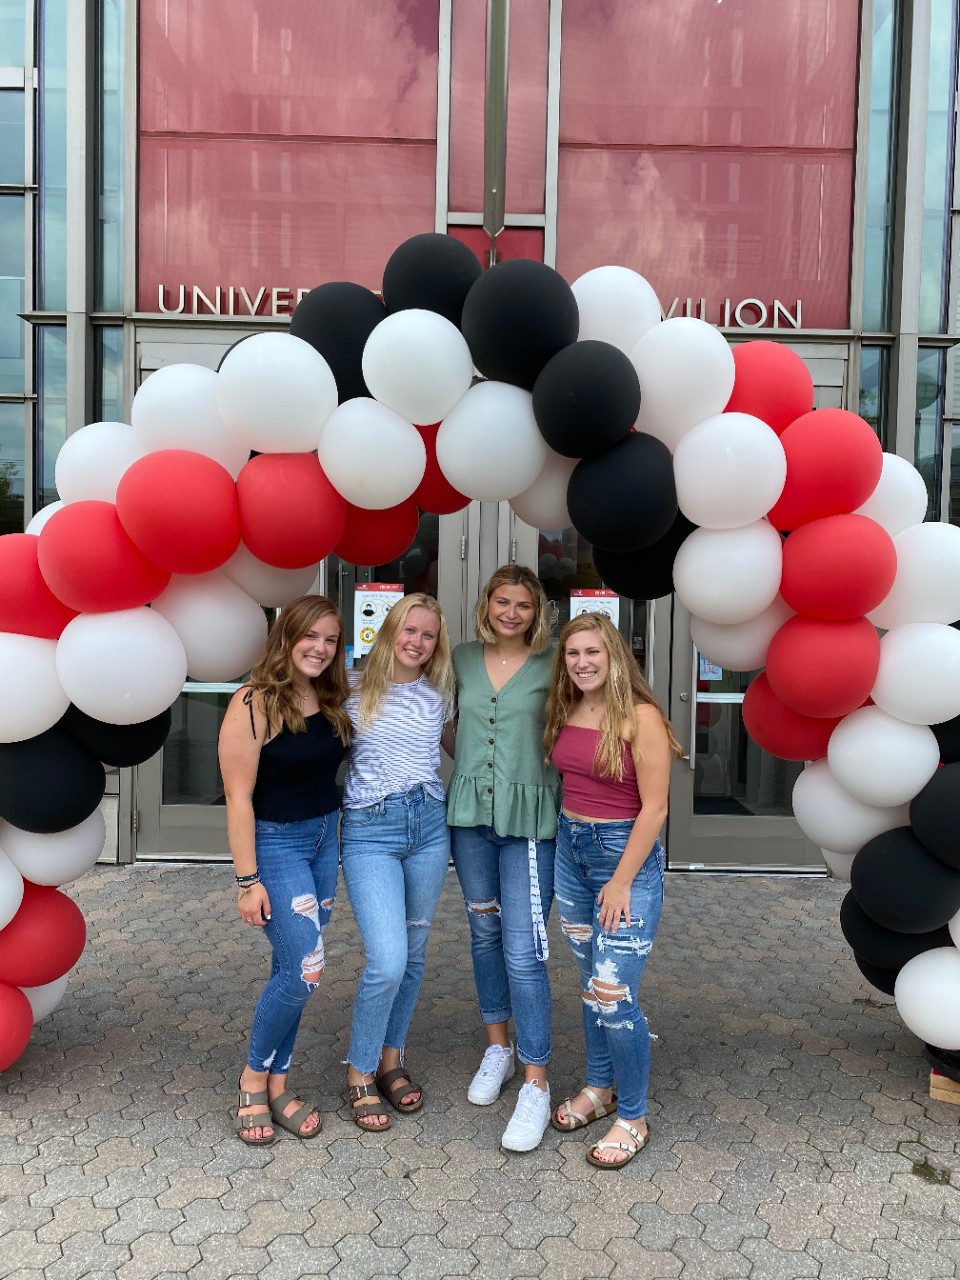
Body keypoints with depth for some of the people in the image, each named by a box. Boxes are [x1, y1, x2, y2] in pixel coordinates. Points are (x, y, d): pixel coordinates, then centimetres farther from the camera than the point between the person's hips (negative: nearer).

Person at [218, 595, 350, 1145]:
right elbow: (239, 797, -17)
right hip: (275, 843, -6)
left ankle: (277, 1082, 28)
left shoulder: (333, 700, 2)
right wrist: (248, 881, -16)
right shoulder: (254, 705, -17)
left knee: (292, 970, 12)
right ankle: (255, 1076, 17)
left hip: (326, 836, 6)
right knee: (305, 971, -8)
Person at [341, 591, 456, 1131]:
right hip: (369, 830, -4)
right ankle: (360, 1073, 12)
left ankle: (391, 1059, 33)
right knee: (388, 962, -12)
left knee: (413, 953, 13)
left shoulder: (438, 697, 8)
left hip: (429, 824, 4)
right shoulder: (356, 690, -2)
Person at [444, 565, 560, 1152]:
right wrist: (472, 763, 8)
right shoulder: (463, 658, 6)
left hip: (529, 819, -4)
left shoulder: (551, 665, -4)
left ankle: (536, 1086, 6)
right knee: (484, 933, 17)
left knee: (523, 950, -7)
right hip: (470, 814, 4)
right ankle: (499, 1049, 36)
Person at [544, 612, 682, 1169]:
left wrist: (622, 881, -14)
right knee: (591, 982, 16)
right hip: (571, 847, 6)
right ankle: (599, 1088, 35)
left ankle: (633, 1119, 14)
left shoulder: (641, 717, -15)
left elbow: (654, 809, -15)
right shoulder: (566, 712, 4)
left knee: (613, 993, -5)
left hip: (627, 852, -6)